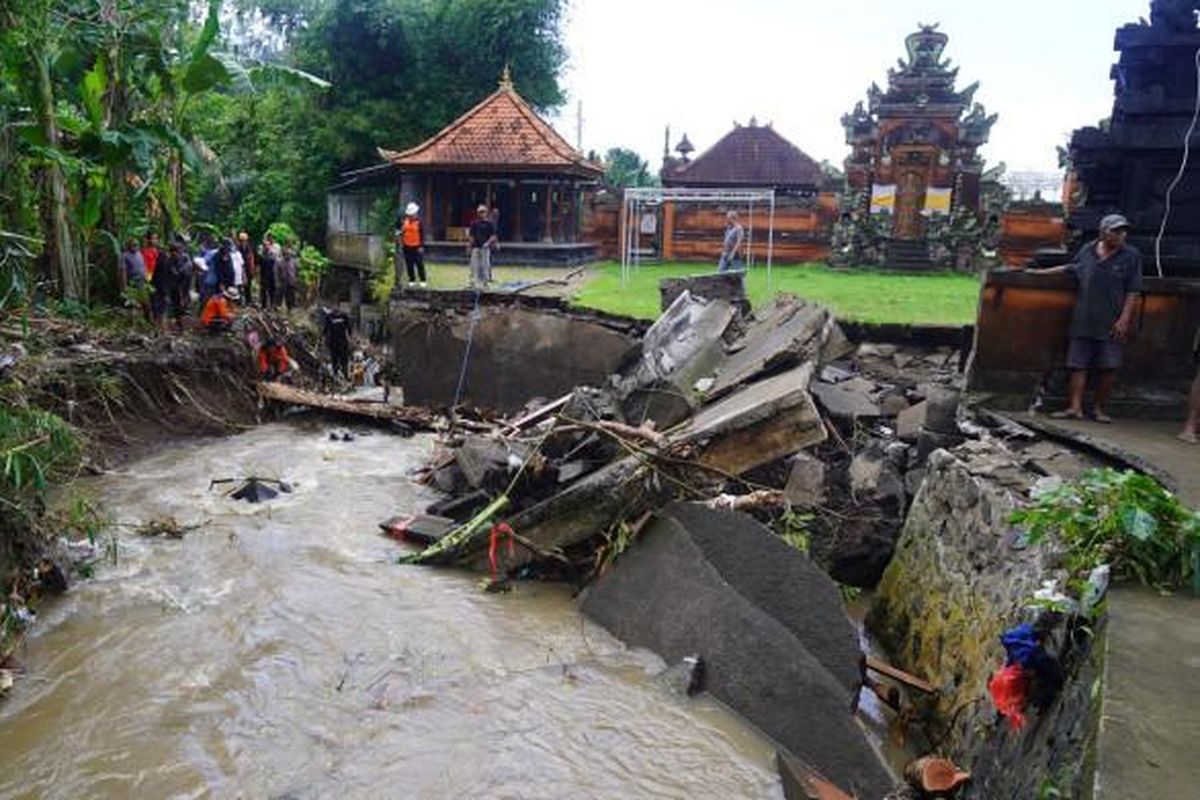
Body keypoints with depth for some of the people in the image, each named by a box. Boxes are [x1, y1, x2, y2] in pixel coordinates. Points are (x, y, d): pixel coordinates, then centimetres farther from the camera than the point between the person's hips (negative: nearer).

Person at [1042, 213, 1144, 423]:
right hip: (1082, 321, 2)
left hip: (1111, 325, -2)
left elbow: (1133, 292, -2)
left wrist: (1124, 319, -10)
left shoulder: (1131, 256, 0)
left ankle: (1099, 409, 13)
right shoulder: (1087, 250, 7)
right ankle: (1075, 407, 2)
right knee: (1077, 365, 0)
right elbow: (1070, 269, 26)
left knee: (1108, 368, 2)